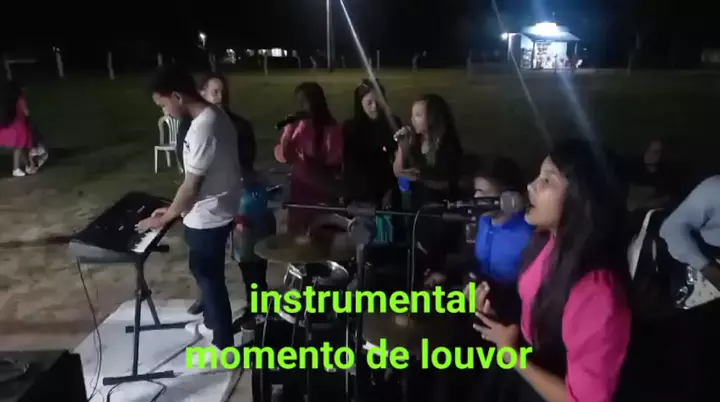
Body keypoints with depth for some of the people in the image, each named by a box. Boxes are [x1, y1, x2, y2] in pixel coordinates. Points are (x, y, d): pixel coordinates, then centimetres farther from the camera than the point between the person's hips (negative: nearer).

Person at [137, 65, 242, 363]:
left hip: (208, 218, -10)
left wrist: (165, 218, -8)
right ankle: (211, 323, 47)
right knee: (205, 272, 26)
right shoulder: (215, 116, 4)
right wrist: (175, 209, 14)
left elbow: (192, 186, -23)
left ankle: (224, 346, 23)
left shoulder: (202, 128, -28)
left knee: (210, 279, 6)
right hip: (215, 211, 10)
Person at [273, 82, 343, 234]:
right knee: (296, 231, 12)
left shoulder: (331, 129, -9)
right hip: (299, 187, 4)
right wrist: (289, 132, -15)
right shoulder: (295, 125, 1)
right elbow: (282, 156, 0)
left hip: (323, 189, -4)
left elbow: (335, 162, -8)